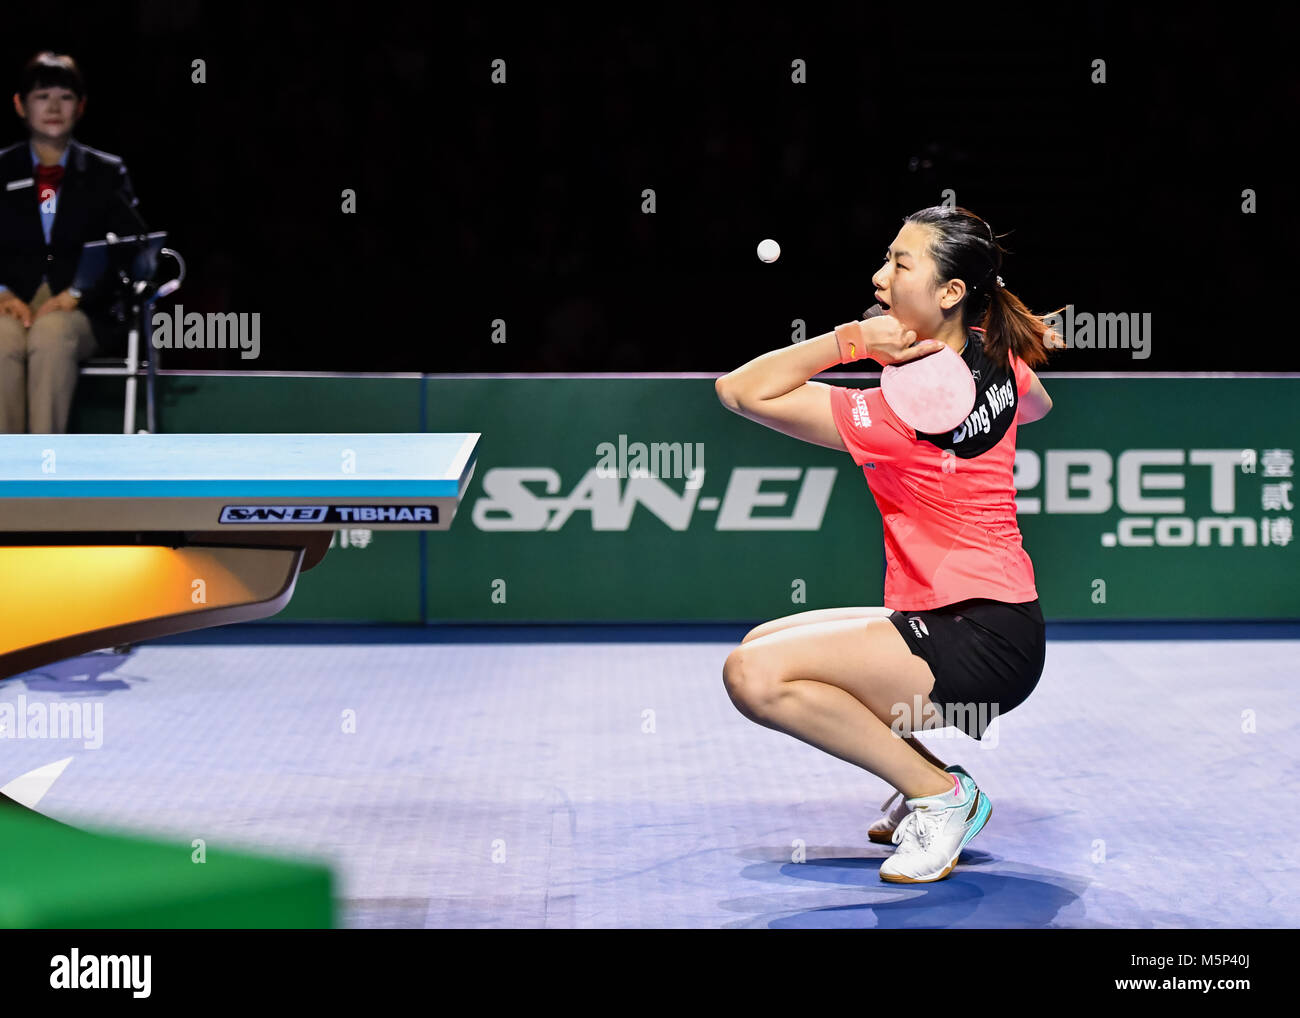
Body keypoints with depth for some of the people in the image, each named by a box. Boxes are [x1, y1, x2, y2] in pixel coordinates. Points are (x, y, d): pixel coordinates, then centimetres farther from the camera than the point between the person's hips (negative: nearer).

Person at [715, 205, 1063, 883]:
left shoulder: (904, 414, -21)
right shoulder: (998, 358, 5)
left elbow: (739, 390, -17)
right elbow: (1039, 405, 32)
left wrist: (850, 339, -17)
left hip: (983, 641, -10)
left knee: (755, 675, -24)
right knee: (761, 644, 16)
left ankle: (939, 794, -9)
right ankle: (924, 782, 14)